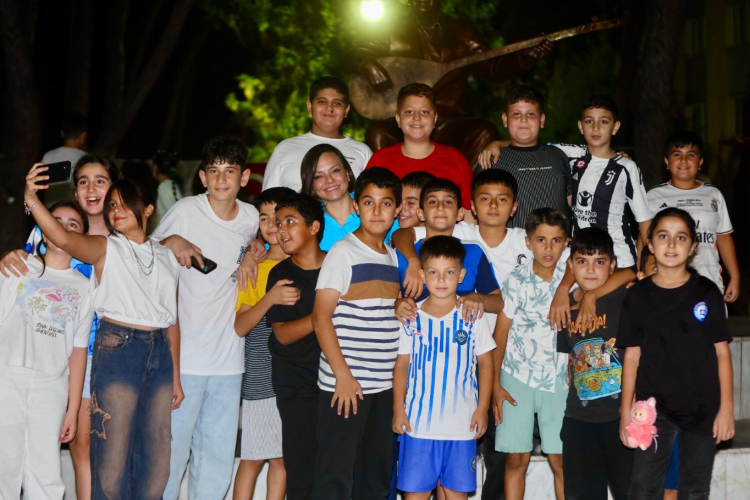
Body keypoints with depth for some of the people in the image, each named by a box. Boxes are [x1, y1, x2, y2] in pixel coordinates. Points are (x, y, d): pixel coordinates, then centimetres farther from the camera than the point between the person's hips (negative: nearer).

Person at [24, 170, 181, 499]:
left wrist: (176, 377, 13)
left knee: (156, 459, 8)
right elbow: (63, 238, -20)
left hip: (160, 352, 4)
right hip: (116, 349, -4)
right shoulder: (105, 249, 2)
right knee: (114, 459, -5)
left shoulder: (166, 258, 13)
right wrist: (31, 199, -36)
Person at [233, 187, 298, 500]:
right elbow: (240, 326, -9)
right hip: (261, 379, -2)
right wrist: (270, 298, -23)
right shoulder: (253, 268, 2)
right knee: (253, 457, 3)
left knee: (282, 457, 8)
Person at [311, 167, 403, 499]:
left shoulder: (394, 257, 13)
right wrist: (343, 374, -16)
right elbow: (321, 317, -12)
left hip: (385, 384, 7)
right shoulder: (343, 252, -6)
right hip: (344, 384, -6)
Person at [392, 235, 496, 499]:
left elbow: (485, 363, 3)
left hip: (462, 423, 0)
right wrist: (398, 409, 1)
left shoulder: (473, 316, -2)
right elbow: (402, 364, 5)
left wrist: (482, 408, -1)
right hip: (418, 421, 0)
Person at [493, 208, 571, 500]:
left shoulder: (569, 265, -3)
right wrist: (494, 384, -5)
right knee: (516, 459, 3)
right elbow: (500, 334, -1)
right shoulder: (516, 281, -4)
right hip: (517, 377, 0)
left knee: (560, 459, 3)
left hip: (558, 378, 0)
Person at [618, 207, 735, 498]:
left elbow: (722, 352, 0)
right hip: (653, 408, 0)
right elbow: (632, 357, 2)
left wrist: (726, 408, -4)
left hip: (702, 408, 0)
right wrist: (626, 411, 0)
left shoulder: (707, 292, -1)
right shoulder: (638, 296, 0)